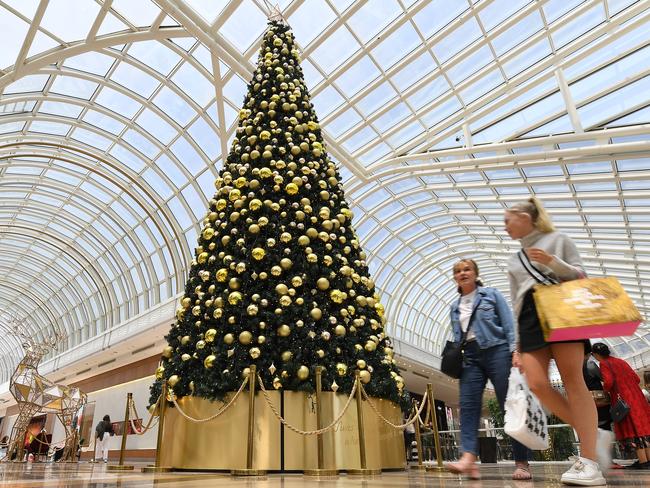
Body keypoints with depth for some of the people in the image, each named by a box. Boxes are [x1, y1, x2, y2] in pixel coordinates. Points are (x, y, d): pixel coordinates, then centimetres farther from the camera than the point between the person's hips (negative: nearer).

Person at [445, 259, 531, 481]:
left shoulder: (491, 294, 6)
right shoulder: (455, 307, 18)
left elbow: (509, 324, -1)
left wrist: (515, 350, -12)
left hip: (496, 351, -4)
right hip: (470, 357, 4)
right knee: (468, 406, -10)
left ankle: (522, 463, 6)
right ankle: (469, 459, -17)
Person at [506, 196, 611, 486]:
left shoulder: (557, 240, 12)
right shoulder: (514, 262, 24)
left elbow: (581, 276, 6)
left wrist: (553, 263, -12)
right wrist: (517, 346, 17)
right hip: (529, 320, 5)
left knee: (572, 379, -12)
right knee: (537, 384, -14)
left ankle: (589, 461, -8)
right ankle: (593, 434, 3)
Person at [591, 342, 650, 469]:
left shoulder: (604, 364, -7)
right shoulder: (621, 361, 15)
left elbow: (608, 381, -19)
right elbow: (636, 379, 14)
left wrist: (605, 389, 1)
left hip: (623, 399, -8)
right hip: (636, 396, 8)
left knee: (632, 430, -2)